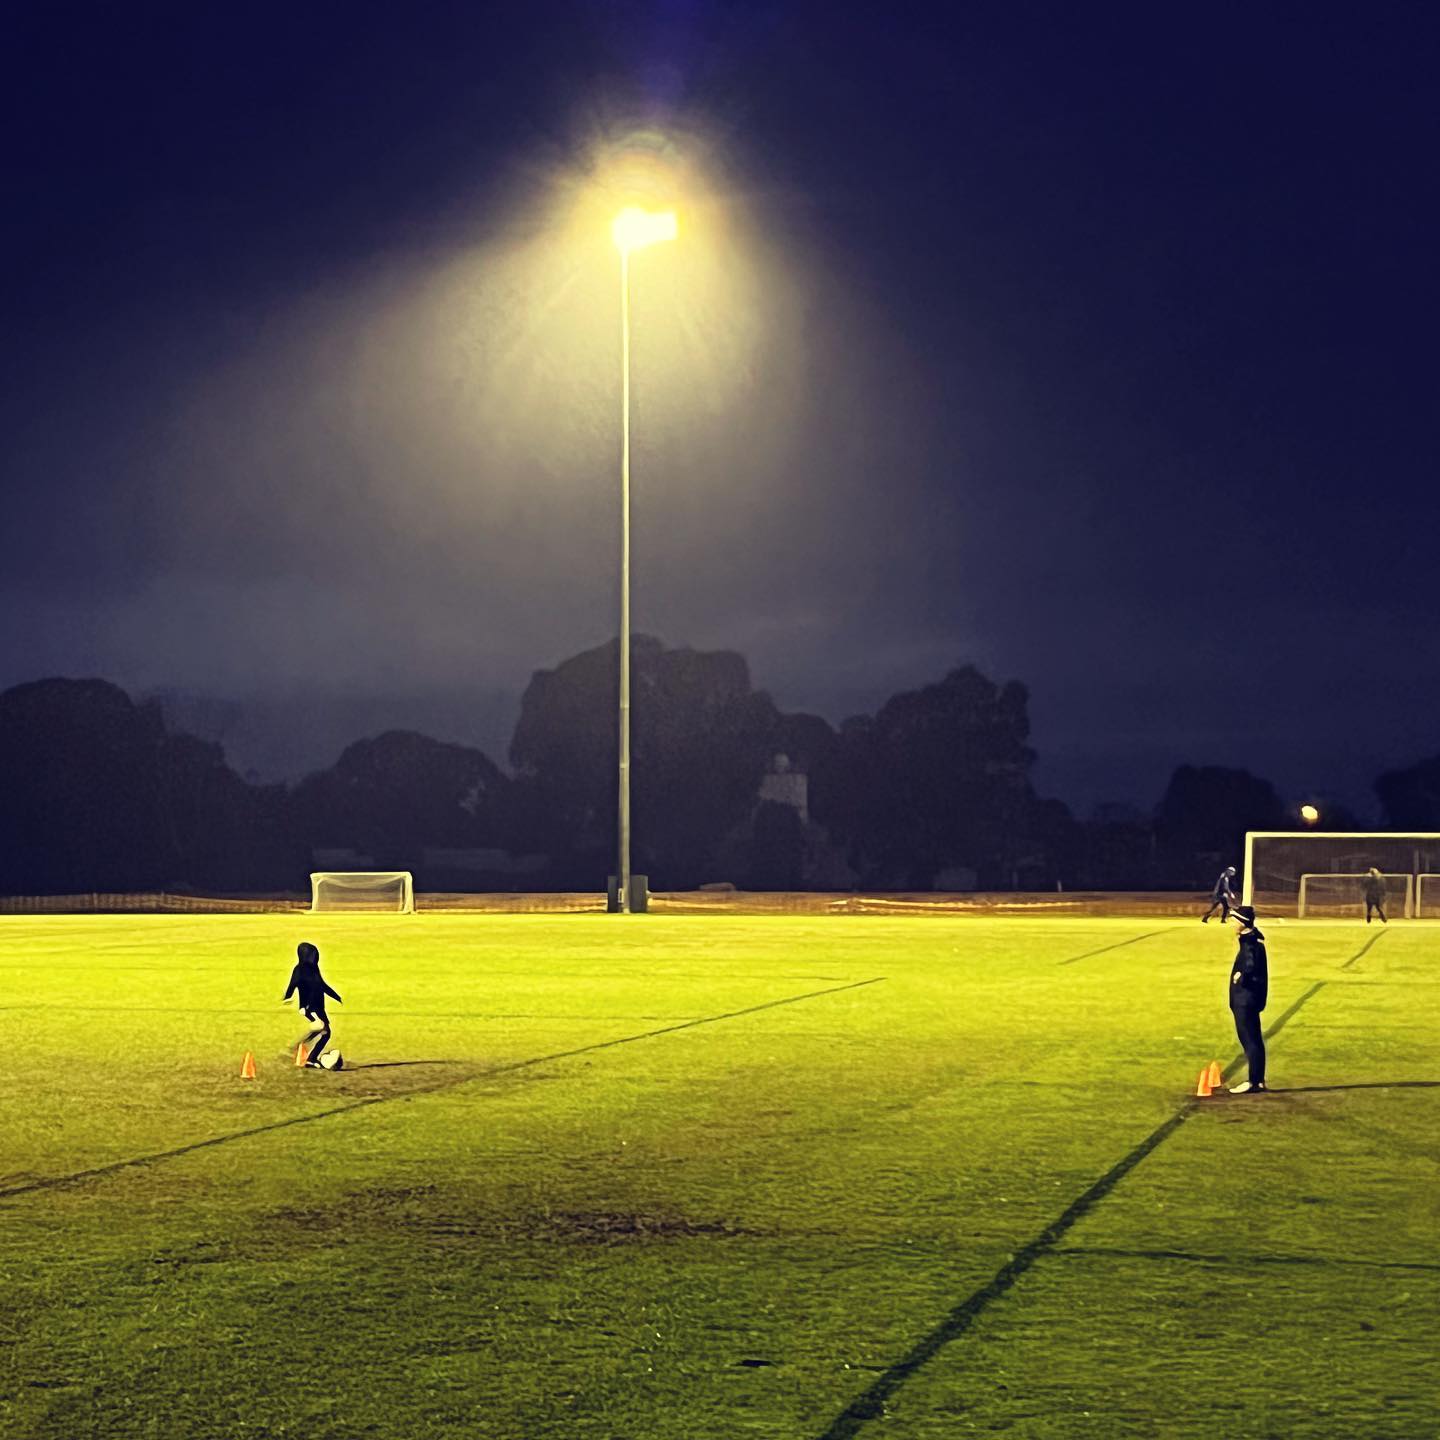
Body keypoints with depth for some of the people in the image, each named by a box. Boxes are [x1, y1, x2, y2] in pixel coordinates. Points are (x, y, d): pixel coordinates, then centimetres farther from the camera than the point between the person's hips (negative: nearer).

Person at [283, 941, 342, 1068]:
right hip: (307, 1006, -8)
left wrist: (337, 997, 34)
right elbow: (293, 985, -24)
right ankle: (296, 1046, -16)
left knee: (326, 1033, 6)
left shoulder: (314, 968, 13)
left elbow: (322, 985, 26)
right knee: (320, 1026, -28)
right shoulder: (299, 969, -10)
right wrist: (286, 998, -42)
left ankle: (312, 1059, 10)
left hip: (318, 1006, 8)